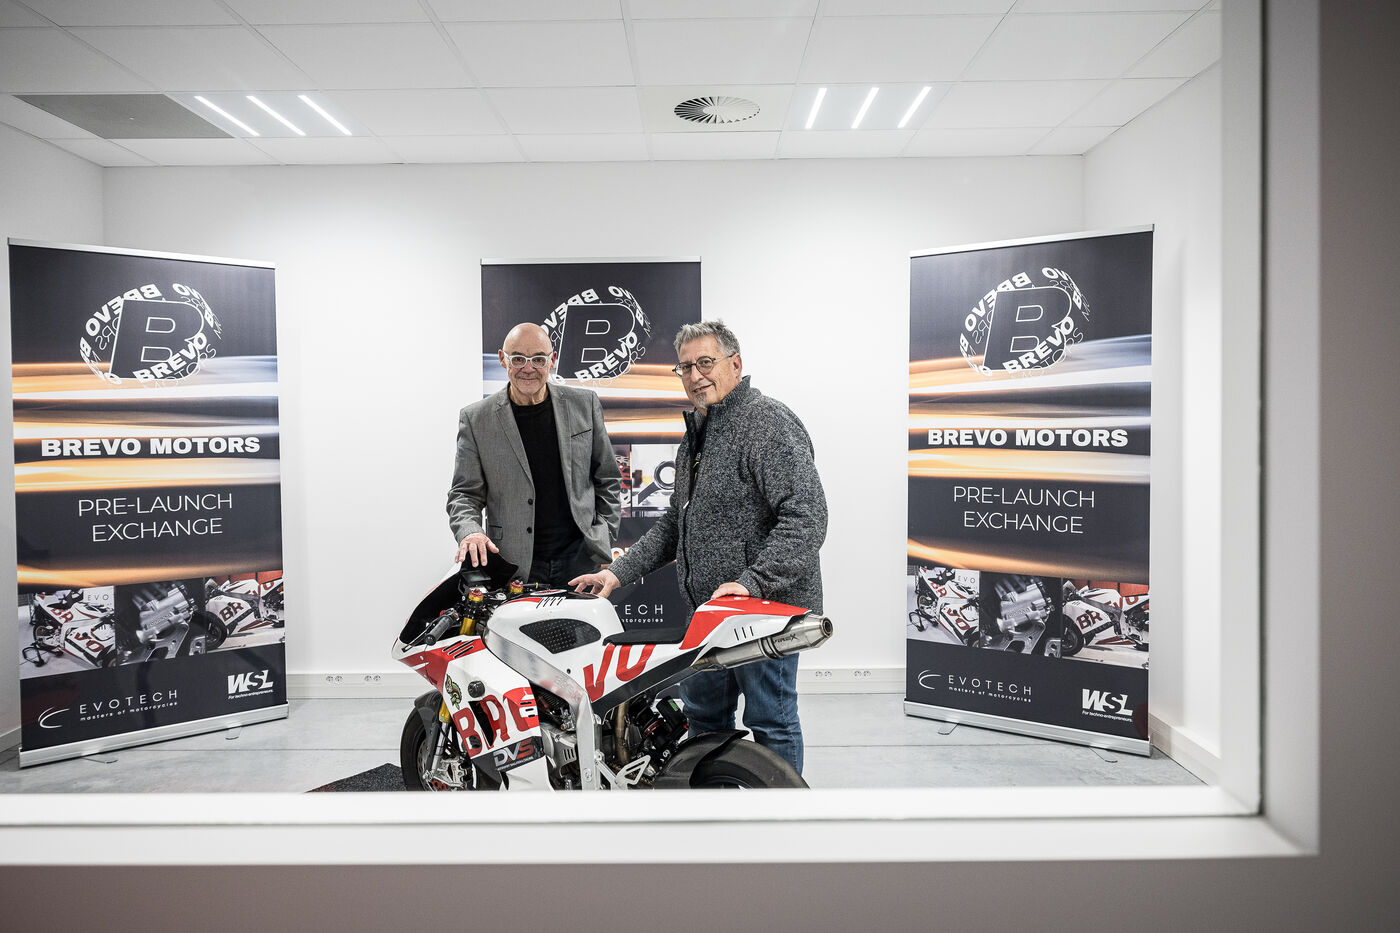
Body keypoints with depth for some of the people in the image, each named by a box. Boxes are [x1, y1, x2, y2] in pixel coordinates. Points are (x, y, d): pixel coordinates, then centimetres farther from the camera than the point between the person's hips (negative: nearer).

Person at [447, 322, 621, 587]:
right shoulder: (476, 419, 1)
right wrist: (470, 532, -17)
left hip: (581, 559, 1)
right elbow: (464, 493, 3)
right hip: (515, 566, -1)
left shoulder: (584, 404, 5)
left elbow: (607, 479, 11)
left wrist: (604, 541, 4)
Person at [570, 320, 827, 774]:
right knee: (703, 715, 20)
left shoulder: (768, 421, -14)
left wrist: (754, 582, -28)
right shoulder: (696, 433, 17)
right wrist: (620, 571, 12)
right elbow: (675, 520, 21)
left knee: (771, 724, 2)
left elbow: (806, 515, -23)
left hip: (766, 603, -9)